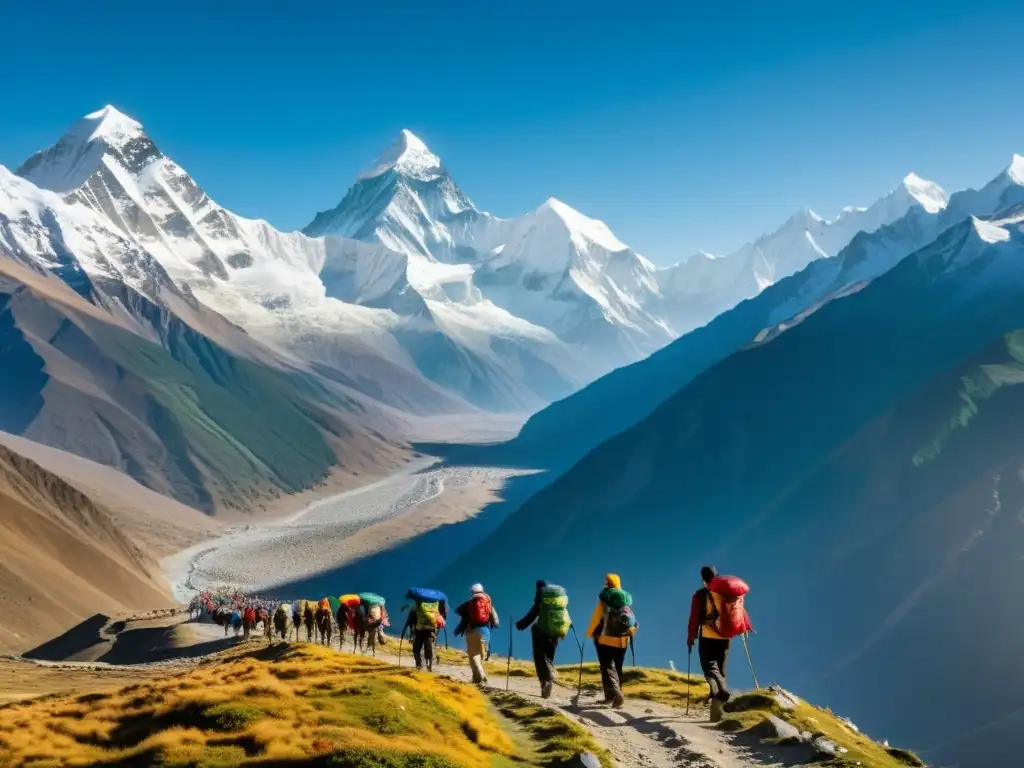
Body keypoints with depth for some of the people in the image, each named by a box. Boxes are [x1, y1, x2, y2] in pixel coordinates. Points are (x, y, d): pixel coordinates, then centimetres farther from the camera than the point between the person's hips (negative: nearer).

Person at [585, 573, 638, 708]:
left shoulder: (604, 598, -9)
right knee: (617, 668, 17)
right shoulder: (626, 599, 4)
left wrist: (589, 633, 8)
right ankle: (612, 696, 20)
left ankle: (615, 695, -23)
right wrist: (630, 631, 21)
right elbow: (631, 620, 3)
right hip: (622, 640, 5)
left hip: (606, 639, -5)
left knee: (607, 668, -4)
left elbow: (596, 618, -8)